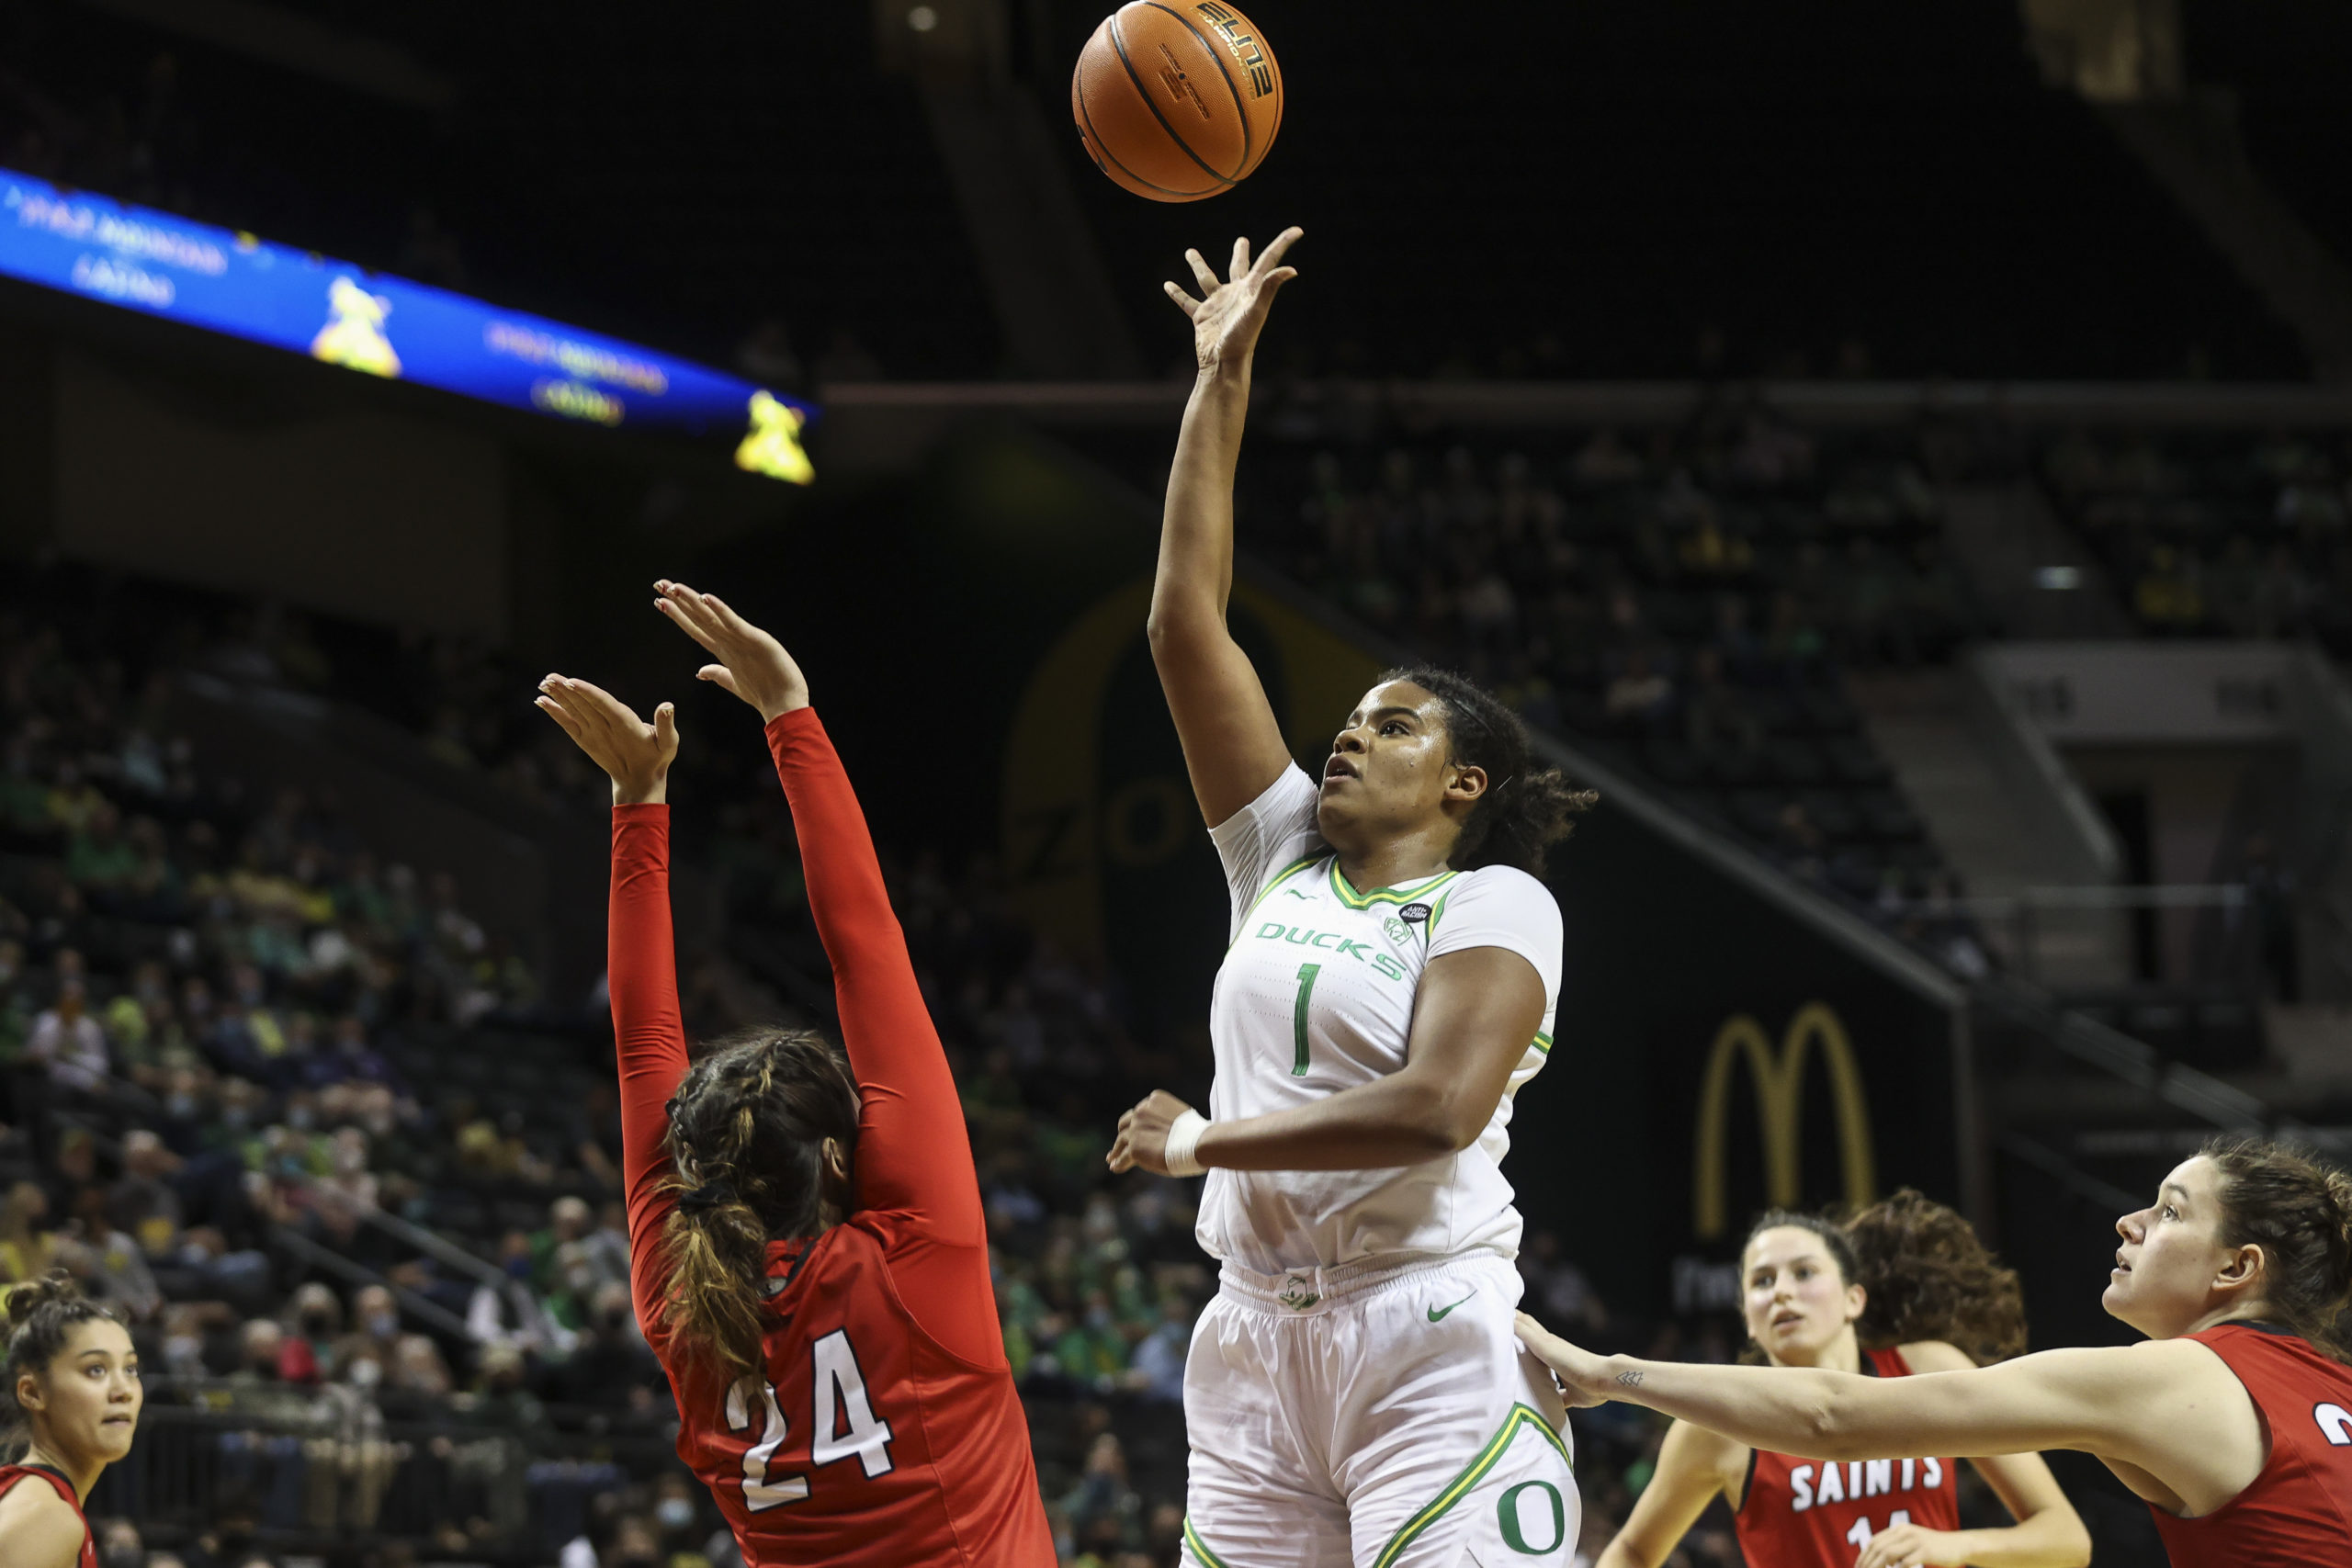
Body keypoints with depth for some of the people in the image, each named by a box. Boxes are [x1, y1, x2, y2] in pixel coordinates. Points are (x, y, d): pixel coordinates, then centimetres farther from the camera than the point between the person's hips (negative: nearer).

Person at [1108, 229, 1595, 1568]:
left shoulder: (1497, 905, -2)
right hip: (1258, 1337, 6)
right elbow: (1187, 625, 12)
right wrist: (1220, 386, 9)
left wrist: (1204, 1141, -10)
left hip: (1431, 1336, -6)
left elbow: (1437, 1105, -18)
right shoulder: (1285, 856, 15)